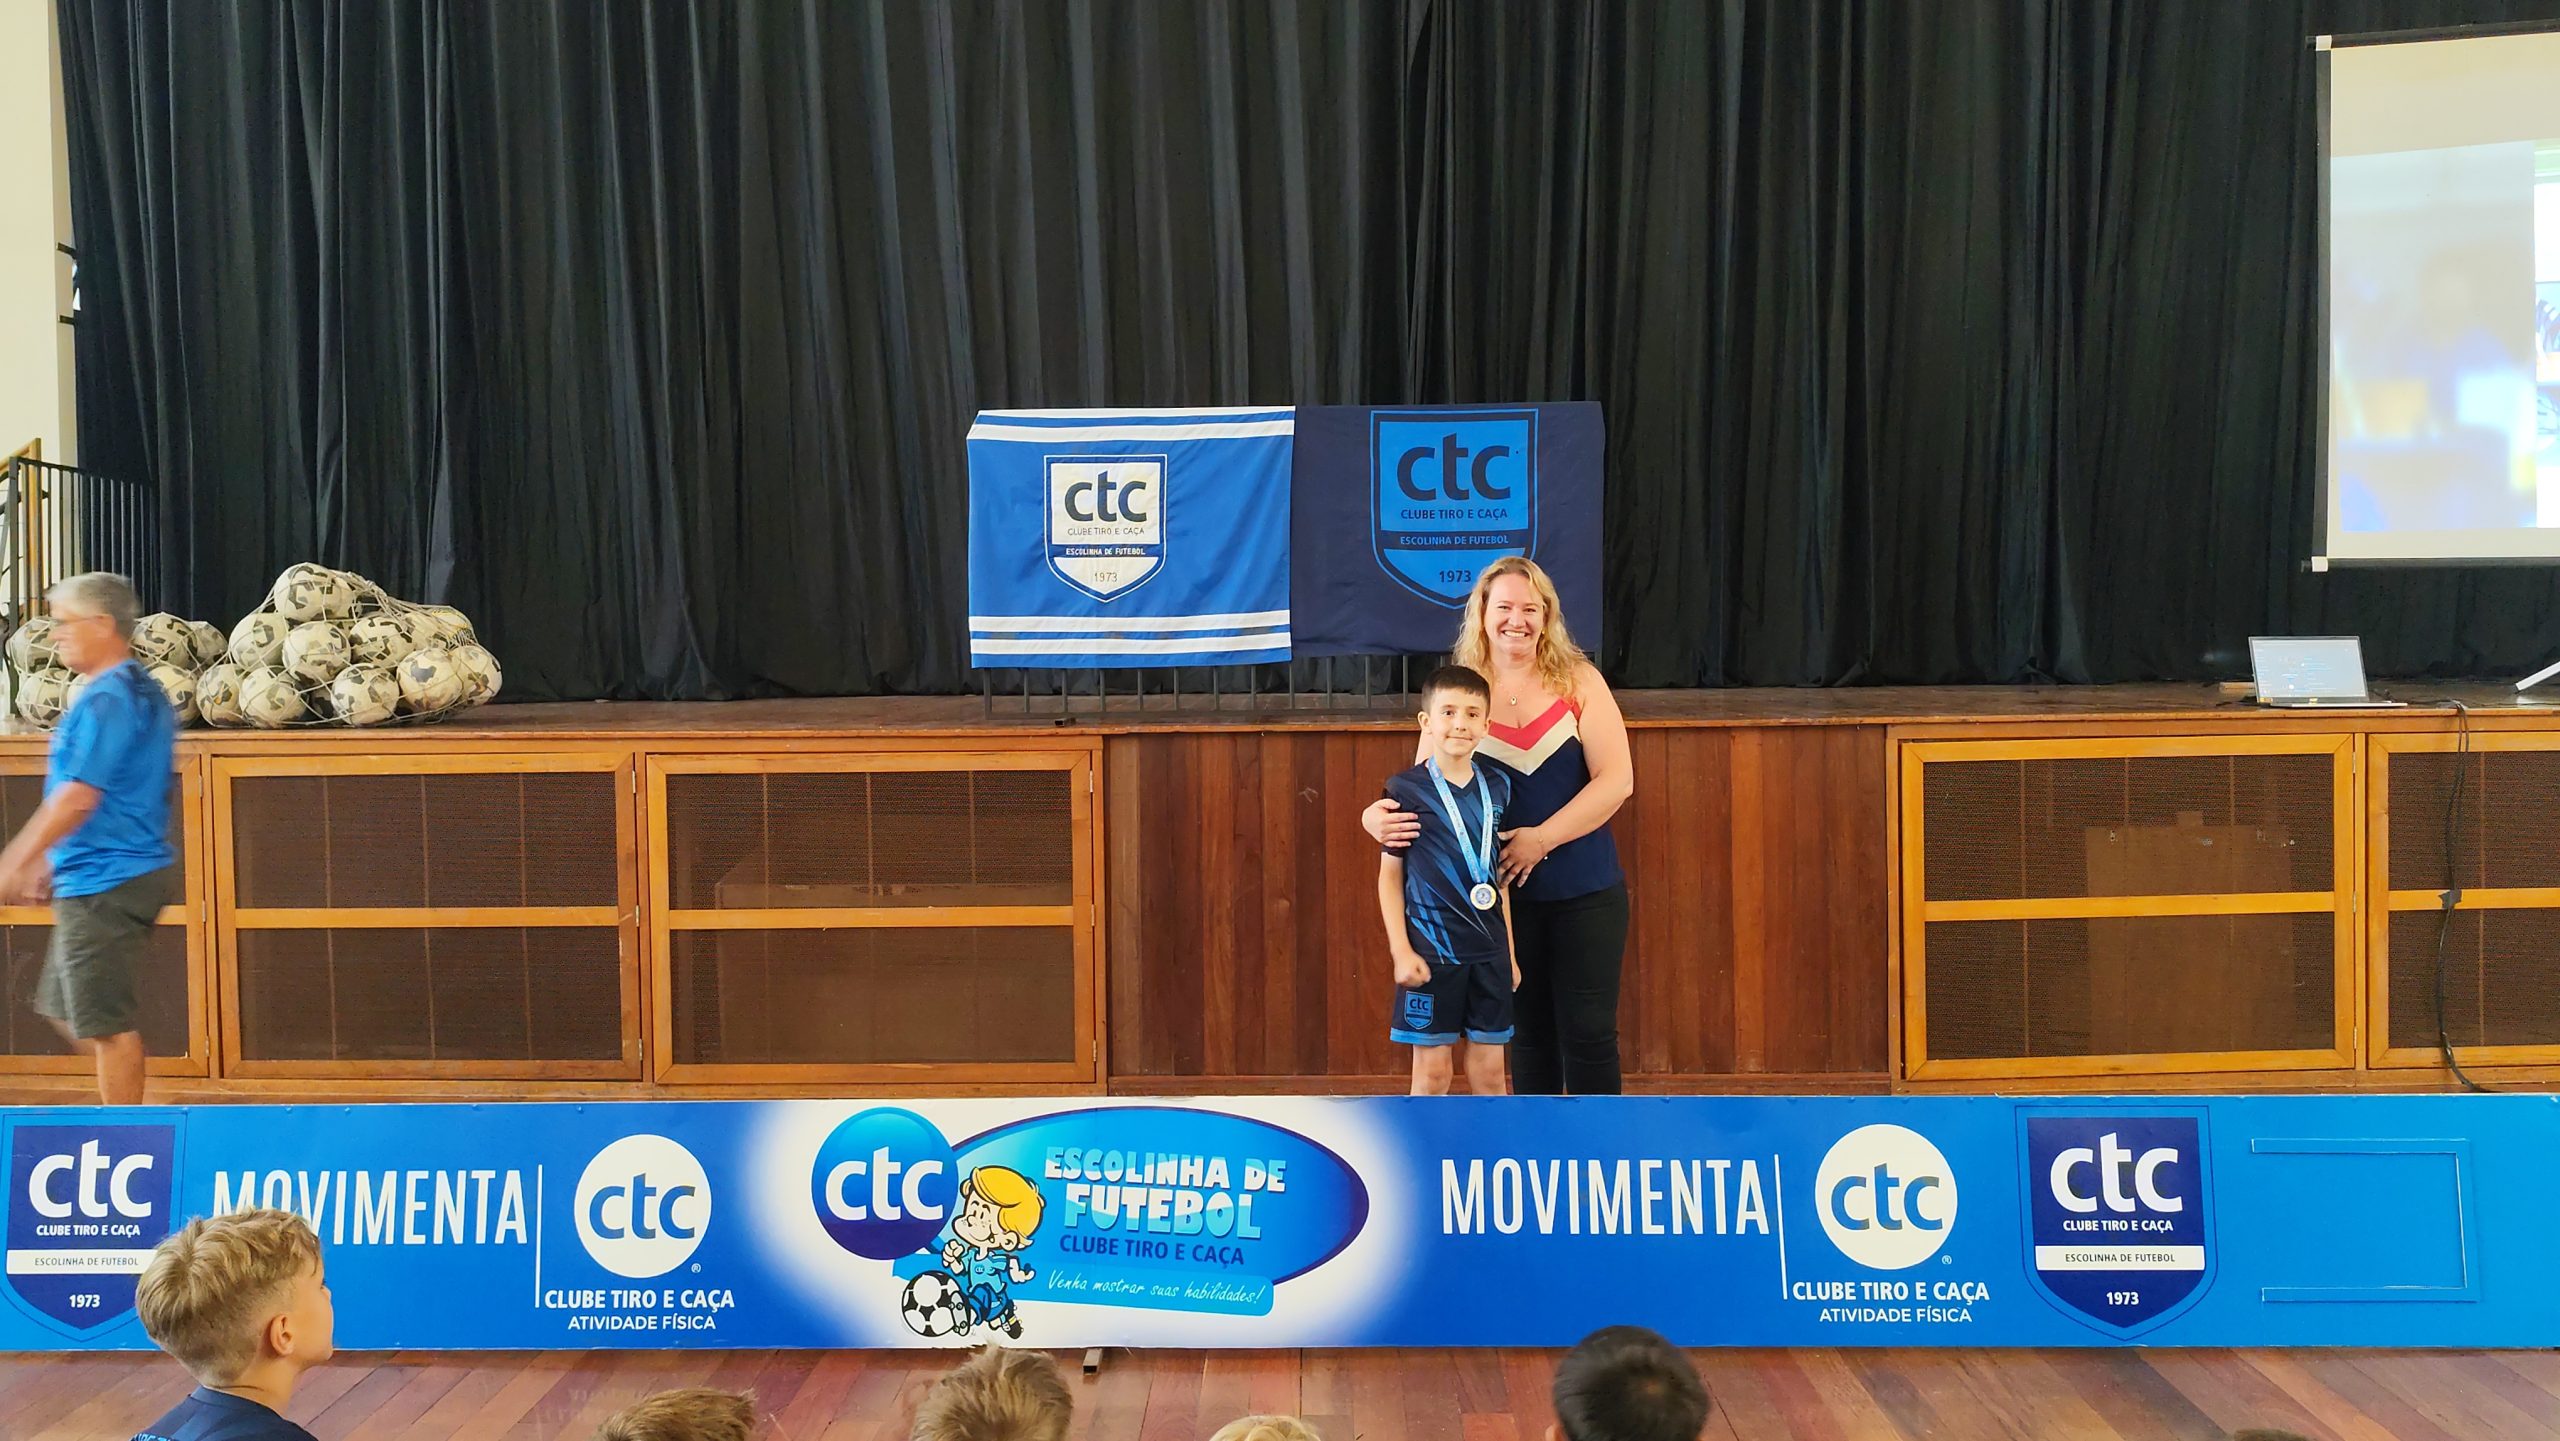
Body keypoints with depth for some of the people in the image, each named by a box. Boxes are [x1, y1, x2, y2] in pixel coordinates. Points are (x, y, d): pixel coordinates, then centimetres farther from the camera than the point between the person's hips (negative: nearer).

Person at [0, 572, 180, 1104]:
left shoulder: (107, 698, -17)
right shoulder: (142, 691, 14)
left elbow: (78, 797, -22)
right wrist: (47, 861, 22)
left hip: (105, 883, -10)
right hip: (126, 874, 10)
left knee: (104, 1022, -3)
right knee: (66, 1008, 19)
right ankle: (129, 1115, 21)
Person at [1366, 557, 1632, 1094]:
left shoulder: (1578, 682, -2)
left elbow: (1617, 780, -10)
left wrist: (1541, 839, -19)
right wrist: (1381, 816, -20)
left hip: (1586, 893, -1)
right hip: (1506, 896, 1)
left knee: (1589, 1031, 2)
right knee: (1528, 1031, 13)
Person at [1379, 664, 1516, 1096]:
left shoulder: (1497, 788, 7)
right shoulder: (1405, 789, -6)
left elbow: (1498, 879, 14)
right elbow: (1390, 876, -3)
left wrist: (1510, 953, 14)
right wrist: (1401, 950, -10)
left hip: (1489, 949, 4)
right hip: (1432, 950, -4)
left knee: (1489, 1071, 8)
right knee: (1432, 1069, 2)